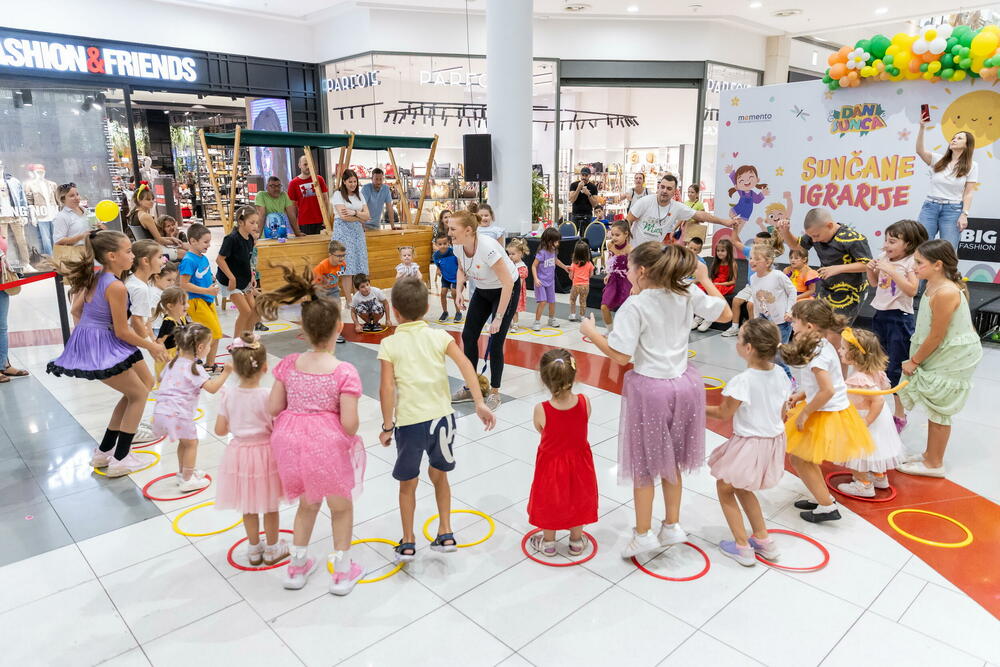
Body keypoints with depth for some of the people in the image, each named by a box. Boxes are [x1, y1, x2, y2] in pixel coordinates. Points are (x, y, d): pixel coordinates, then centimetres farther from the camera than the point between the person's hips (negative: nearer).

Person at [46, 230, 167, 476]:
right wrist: (152, 347, -4)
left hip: (84, 343, 9)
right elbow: (122, 331, -16)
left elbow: (76, 310, 16)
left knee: (131, 392, 20)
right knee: (139, 393, 7)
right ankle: (120, 460, 8)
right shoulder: (116, 286, -20)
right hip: (102, 348, -9)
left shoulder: (94, 277, 7)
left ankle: (104, 451, 27)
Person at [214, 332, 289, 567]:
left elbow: (220, 430, -5)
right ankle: (272, 549, 32)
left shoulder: (228, 394, -10)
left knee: (248, 507, 20)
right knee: (270, 507, 17)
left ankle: (254, 549, 35)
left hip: (240, 453, 3)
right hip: (265, 453, -3)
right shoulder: (267, 395, -21)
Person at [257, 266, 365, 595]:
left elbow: (273, 408, -1)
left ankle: (297, 567, 42)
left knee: (307, 504, 29)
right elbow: (349, 424, -20)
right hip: (329, 445, -4)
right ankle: (342, 572, 33)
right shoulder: (344, 372, -19)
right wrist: (350, 434, 1)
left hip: (293, 441, 5)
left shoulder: (289, 364, -7)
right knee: (341, 507, 20)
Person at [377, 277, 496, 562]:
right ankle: (446, 534, 29)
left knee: (408, 483, 18)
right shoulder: (439, 336, 0)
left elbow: (387, 388, -10)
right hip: (441, 418, 2)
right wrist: (480, 403, -13)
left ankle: (408, 543, 29)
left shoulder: (389, 344, -5)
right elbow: (465, 365, -12)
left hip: (409, 423, -2)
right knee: (439, 475, 25)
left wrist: (387, 426, -2)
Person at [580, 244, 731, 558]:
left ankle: (643, 534, 23)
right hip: (684, 385, 6)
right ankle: (672, 526, 33)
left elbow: (620, 356, -21)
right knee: (669, 460, 22)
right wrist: (705, 280, 20)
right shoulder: (688, 293, -2)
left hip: (649, 389, -6)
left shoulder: (635, 305, -19)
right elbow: (725, 313, 12)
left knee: (643, 464, 12)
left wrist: (591, 332, -7)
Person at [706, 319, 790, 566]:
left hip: (749, 444, -7)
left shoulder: (742, 381, -26)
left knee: (724, 487, 16)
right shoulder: (779, 374, -5)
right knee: (741, 488, 27)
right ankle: (763, 540, 32)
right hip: (774, 441, 7)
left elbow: (724, 414, -13)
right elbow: (781, 414, 6)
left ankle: (742, 548, 18)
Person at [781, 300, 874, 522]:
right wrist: (800, 395, 8)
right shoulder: (824, 346, 5)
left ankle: (827, 507, 10)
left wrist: (804, 413, -22)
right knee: (805, 457, 22)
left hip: (825, 416, -10)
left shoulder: (817, 354, -26)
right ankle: (823, 497, 33)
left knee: (799, 458, 2)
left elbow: (827, 390, -32)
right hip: (836, 410, 10)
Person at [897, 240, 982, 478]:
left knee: (938, 410, 3)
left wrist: (914, 361, -11)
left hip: (952, 358, -9)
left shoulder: (945, 293, -28)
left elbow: (936, 336, -23)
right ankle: (930, 454, 34)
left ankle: (934, 464, 17)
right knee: (934, 408, 19)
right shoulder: (934, 285, 2)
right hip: (943, 355, 9)